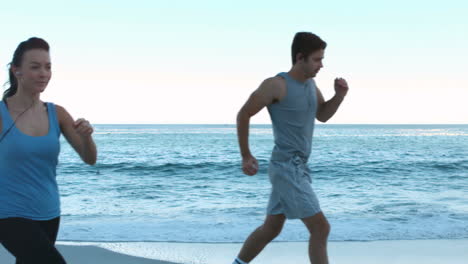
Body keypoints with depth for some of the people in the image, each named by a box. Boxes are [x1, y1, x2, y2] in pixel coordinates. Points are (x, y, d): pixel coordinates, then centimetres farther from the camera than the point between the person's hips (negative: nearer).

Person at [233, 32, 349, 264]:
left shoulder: (310, 83, 9)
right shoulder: (277, 85, -15)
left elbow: (323, 115, 21)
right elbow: (243, 115, -7)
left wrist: (339, 95, 1)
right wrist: (246, 156, -3)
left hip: (298, 167, 9)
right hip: (287, 168, -9)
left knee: (271, 229, 18)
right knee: (320, 228, -10)